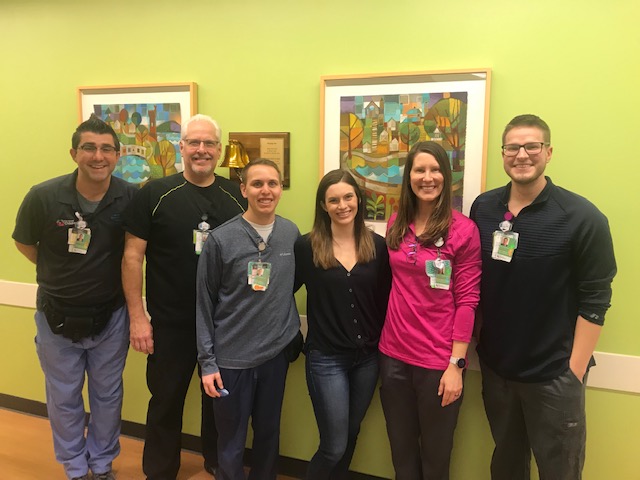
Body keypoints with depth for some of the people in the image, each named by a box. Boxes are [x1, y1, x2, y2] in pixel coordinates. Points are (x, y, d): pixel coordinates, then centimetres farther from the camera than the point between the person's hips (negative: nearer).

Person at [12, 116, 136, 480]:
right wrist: (60, 274, 0)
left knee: (107, 396, 18)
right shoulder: (43, 197, -17)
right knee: (64, 399, 17)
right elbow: (24, 243, 2)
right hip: (57, 316, 0)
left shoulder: (132, 198, -16)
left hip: (111, 317, 0)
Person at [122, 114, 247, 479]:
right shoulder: (155, 194, -7)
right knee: (166, 401, 14)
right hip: (171, 324, -2)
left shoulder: (237, 196, 0)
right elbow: (133, 256, -6)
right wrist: (137, 316, -10)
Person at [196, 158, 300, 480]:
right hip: (231, 358, -3)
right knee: (231, 445, 11)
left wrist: (294, 334, 8)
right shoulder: (220, 239, -10)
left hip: (276, 354, 3)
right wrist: (207, 361, -6)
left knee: (269, 436, 19)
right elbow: (204, 304, -6)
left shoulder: (292, 234, 0)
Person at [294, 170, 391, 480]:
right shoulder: (306, 246, -8)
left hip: (368, 357, 3)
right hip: (326, 358, -3)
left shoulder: (377, 245, -1)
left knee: (351, 436, 19)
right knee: (334, 446, 3)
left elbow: (385, 300, 4)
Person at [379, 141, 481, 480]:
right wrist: (386, 339, 6)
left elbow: (467, 300, -10)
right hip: (393, 354, 4)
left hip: (438, 360, -4)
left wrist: (456, 364, -12)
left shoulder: (463, 229, -9)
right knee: (401, 452, 19)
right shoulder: (396, 224, 5)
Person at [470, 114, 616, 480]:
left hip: (554, 374, -3)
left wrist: (574, 372, -12)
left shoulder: (582, 218, -14)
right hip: (495, 366, 4)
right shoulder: (483, 208, -1)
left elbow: (595, 300, -12)